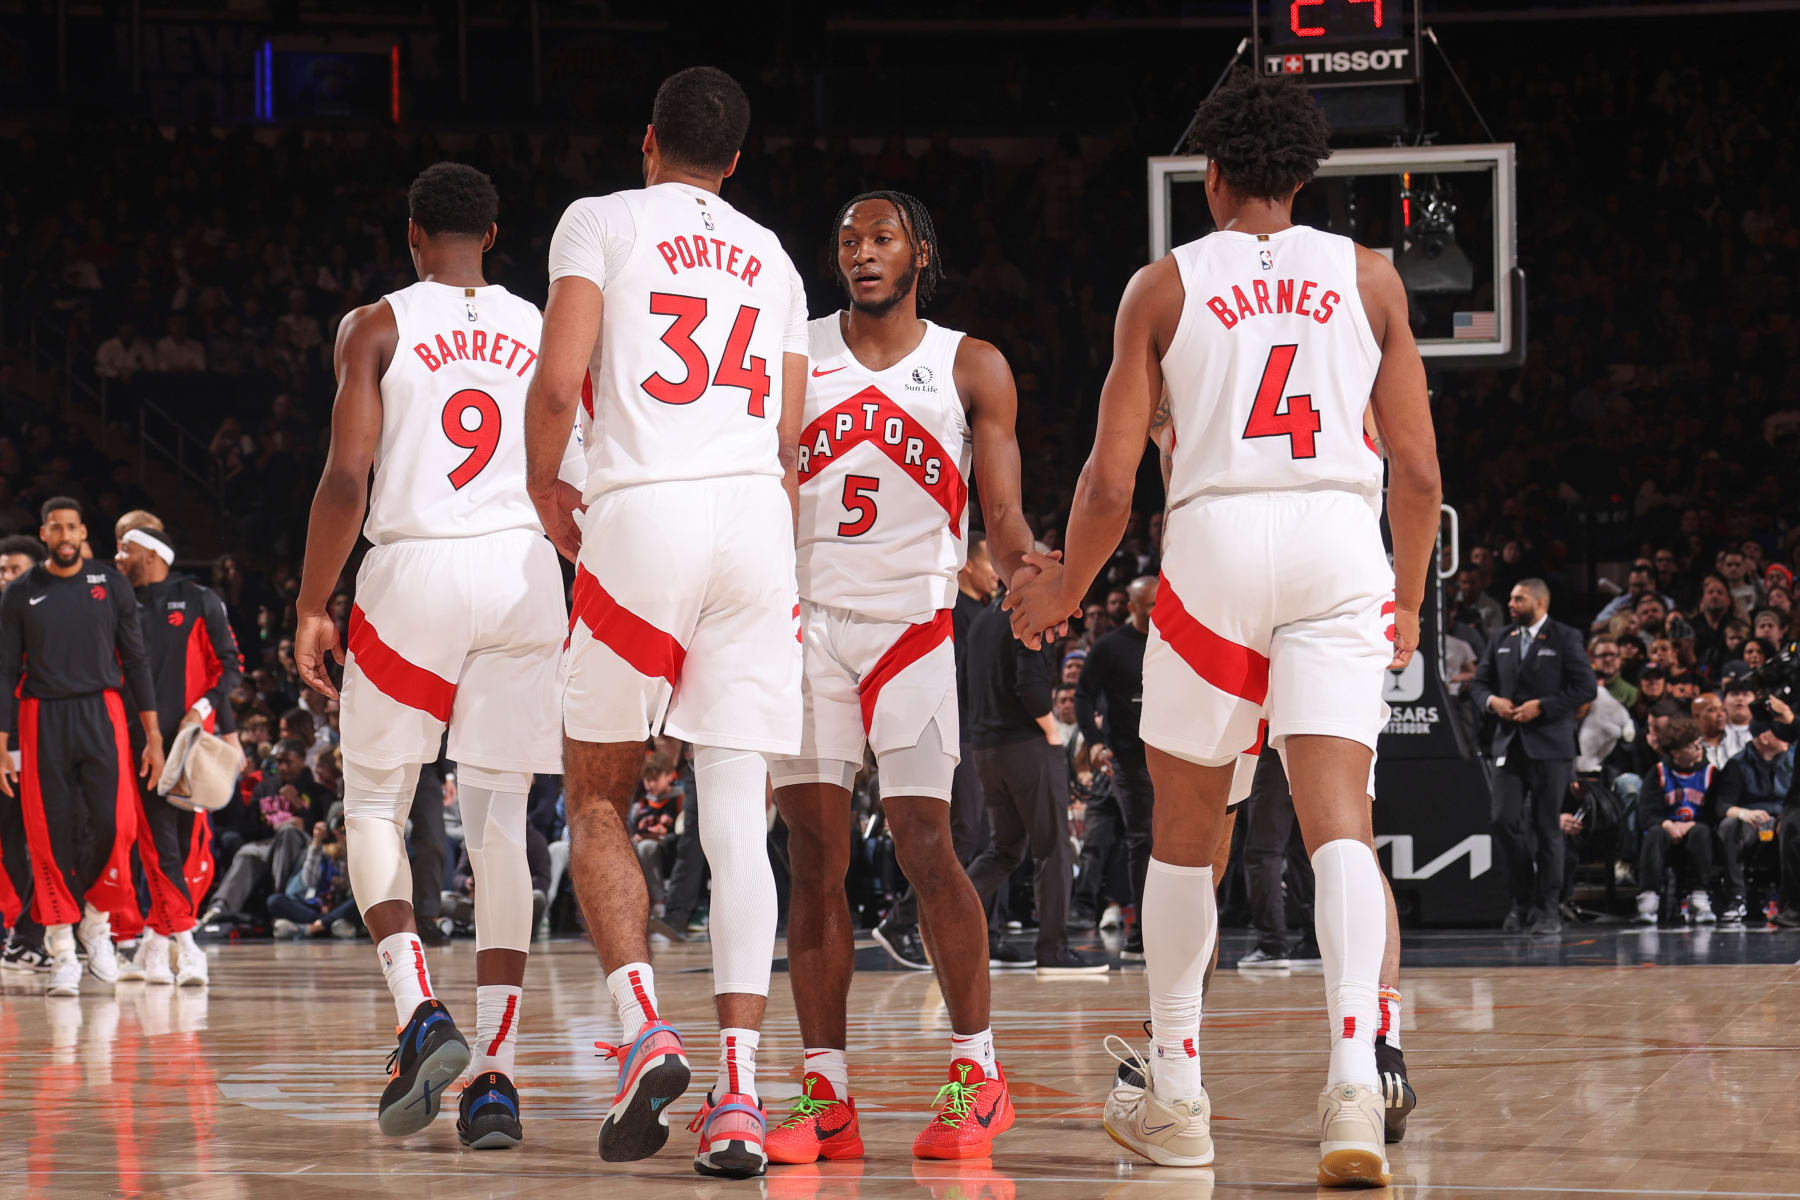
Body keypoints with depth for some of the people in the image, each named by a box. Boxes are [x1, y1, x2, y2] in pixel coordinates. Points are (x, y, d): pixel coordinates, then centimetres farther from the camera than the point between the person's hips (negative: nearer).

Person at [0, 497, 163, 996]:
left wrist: (153, 736, 3)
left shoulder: (110, 583, 6)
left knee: (113, 825, -12)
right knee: (52, 834, -3)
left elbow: (135, 660, 8)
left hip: (102, 713, 0)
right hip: (43, 717, 0)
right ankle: (62, 951, 4)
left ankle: (96, 920, 12)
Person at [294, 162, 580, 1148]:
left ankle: (420, 1012, -11)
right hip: (524, 575, 3)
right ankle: (495, 1078, -1)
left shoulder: (377, 327, 1)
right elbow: (580, 485, 7)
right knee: (498, 826, 6)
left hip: (415, 570, -3)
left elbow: (345, 480, -6)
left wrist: (311, 608, 0)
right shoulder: (544, 331, 11)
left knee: (375, 808, 12)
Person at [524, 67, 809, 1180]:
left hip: (643, 508, -3)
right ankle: (739, 1093, -10)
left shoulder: (602, 221, 6)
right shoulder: (772, 259, 20)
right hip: (759, 517, 3)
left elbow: (559, 383, -5)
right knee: (737, 815, -1)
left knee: (598, 799, 11)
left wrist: (544, 494, 11)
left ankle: (645, 1028, -8)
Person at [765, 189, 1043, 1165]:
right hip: (806, 617, 1)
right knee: (814, 855, -4)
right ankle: (825, 1101, 0)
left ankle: (977, 1072, 5)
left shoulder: (971, 369, 6)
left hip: (916, 620, -1)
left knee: (924, 847, -10)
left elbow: (1001, 509, 0)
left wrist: (1020, 567, -22)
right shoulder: (791, 357, 8)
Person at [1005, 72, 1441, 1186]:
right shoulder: (1368, 276, 11)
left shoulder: (1165, 285, 7)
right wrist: (1408, 599, 23)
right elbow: (1419, 470, 8)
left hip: (1217, 543, -1)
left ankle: (1176, 1096, 20)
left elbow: (1112, 480, 4)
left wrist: (1062, 591, 21)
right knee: (1338, 813, -6)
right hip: (1342, 548, 1)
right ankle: (1356, 1075, -25)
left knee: (1187, 822, 14)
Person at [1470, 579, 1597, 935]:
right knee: (1505, 821, -5)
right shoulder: (1502, 642, 15)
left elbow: (1586, 687, -8)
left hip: (1549, 747, -5)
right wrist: (1492, 701, -2)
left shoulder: (1565, 639, -1)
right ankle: (1521, 900, 8)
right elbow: (1479, 683, 21)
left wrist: (1541, 706, -14)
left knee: (1546, 827, -1)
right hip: (1509, 745, 5)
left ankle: (1548, 908, 6)